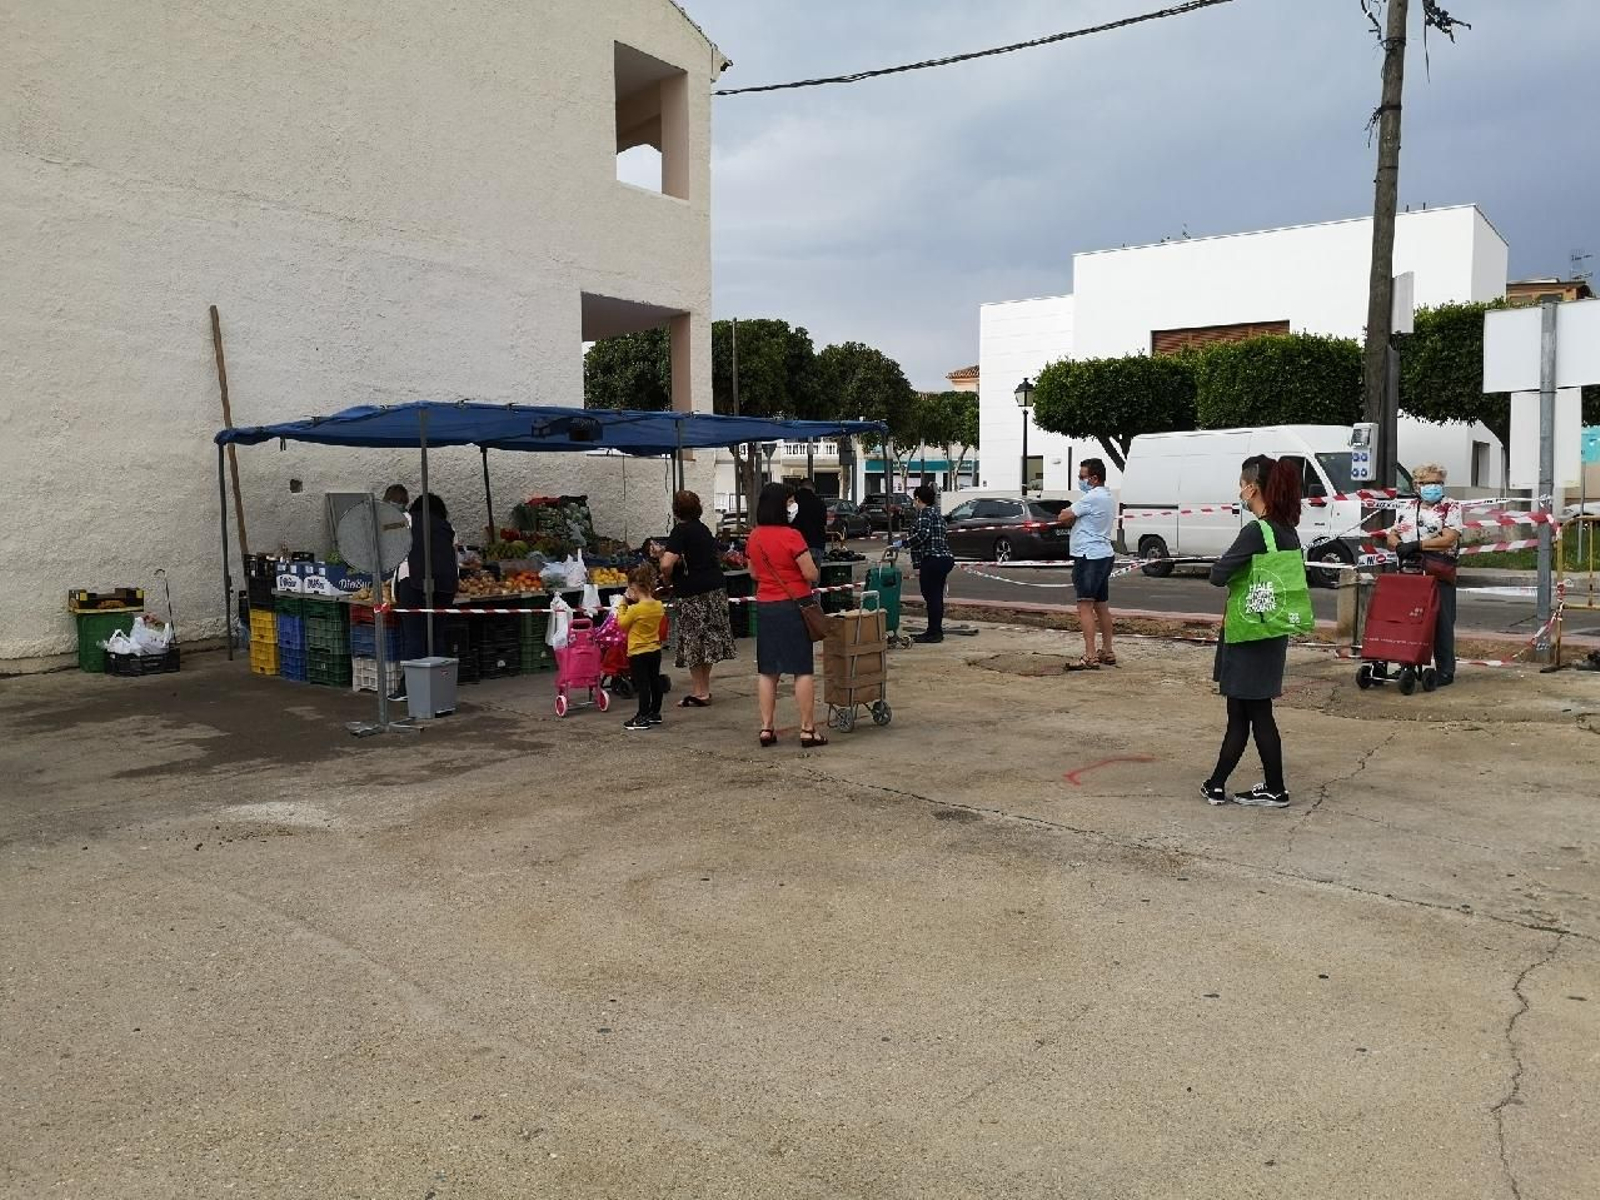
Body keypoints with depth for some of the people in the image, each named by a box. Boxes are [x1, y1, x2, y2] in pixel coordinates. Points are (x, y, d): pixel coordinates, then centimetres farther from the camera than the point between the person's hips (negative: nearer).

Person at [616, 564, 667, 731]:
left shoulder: (635, 609, -20)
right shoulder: (659, 606, 0)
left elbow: (622, 623, -8)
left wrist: (623, 605, 1)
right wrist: (633, 602, 8)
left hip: (638, 652, -7)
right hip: (655, 650, 7)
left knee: (642, 685, -3)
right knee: (655, 681, 15)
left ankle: (643, 718, -1)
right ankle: (655, 713, 26)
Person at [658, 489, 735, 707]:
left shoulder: (681, 530, -11)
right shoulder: (703, 528, 13)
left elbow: (667, 564, -24)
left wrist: (669, 579, -2)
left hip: (693, 593, -8)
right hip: (716, 587, 8)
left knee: (693, 643, 1)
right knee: (708, 640, 13)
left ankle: (700, 693, 5)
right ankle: (704, 689, 22)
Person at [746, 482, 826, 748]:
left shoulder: (754, 537, 4)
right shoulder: (791, 536, -16)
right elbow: (811, 574, -14)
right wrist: (815, 573, 6)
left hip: (764, 606, 6)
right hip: (793, 606, -6)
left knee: (768, 671, 12)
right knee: (803, 670, 2)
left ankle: (767, 728, 14)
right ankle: (807, 729, 5)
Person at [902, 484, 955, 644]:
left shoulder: (924, 513, -8)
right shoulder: (936, 512, 21)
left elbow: (922, 534, -24)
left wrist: (903, 543, -19)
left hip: (933, 560, -10)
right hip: (946, 558, 10)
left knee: (931, 596, -6)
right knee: (936, 597, 15)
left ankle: (934, 633, -4)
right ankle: (936, 631, 21)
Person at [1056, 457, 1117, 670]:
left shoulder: (1092, 497, -17)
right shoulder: (1109, 497, 15)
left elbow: (1063, 517, -16)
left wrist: (1069, 511, 3)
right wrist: (1074, 516, 3)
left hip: (1089, 556, -10)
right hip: (1105, 554, 10)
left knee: (1085, 606, -11)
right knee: (1102, 606, 17)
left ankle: (1090, 656, -16)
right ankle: (1107, 652, 25)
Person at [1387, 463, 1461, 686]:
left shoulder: (1450, 508, 4)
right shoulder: (1406, 510, 18)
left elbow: (1449, 539, -9)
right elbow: (1392, 536, 14)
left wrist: (1417, 545, -16)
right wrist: (1399, 545, -9)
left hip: (1439, 575, -4)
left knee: (1441, 623, -2)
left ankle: (1445, 672, 4)